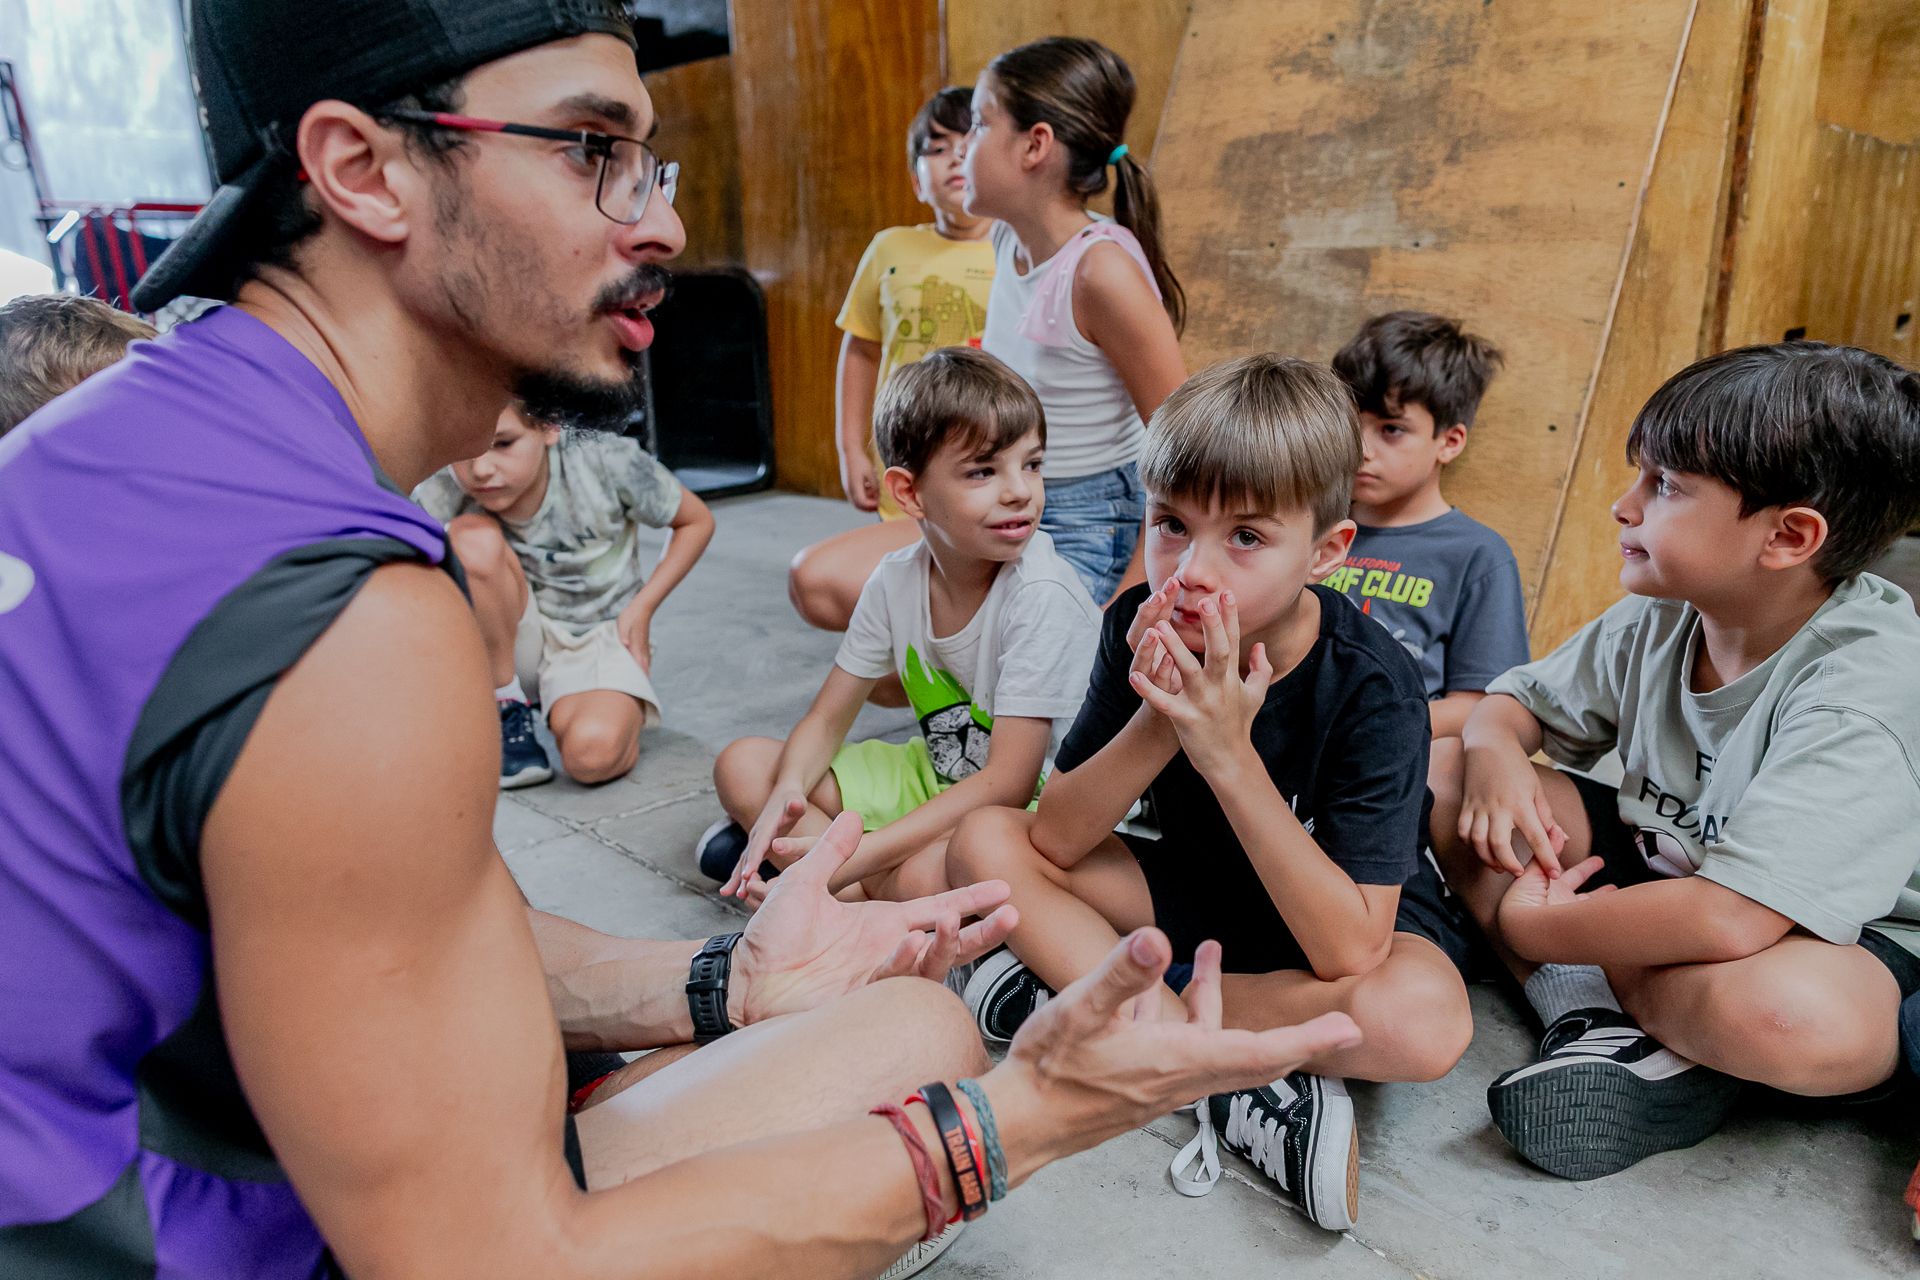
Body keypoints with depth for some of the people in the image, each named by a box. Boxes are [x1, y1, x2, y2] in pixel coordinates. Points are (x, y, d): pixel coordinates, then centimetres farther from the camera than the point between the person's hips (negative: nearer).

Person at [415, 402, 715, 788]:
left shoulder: (605, 462, -20)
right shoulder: (444, 496, -19)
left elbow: (697, 521, -5)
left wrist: (641, 608, -11)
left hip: (602, 632, -2)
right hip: (512, 639, 2)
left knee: (593, 753, -34)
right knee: (473, 537, -30)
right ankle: (506, 712, -12)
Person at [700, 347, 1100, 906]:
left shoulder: (1043, 596, -26)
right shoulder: (897, 578, -7)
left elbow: (1007, 782, -27)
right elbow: (828, 719, 1)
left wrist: (848, 860, -32)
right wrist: (786, 796, -22)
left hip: (1033, 804, -6)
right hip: (935, 775, 6)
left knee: (925, 875, -38)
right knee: (741, 765, -2)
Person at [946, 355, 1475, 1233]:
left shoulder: (1372, 688, -28)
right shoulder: (1142, 632, -17)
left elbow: (1349, 950, -33)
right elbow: (1054, 840, -17)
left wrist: (1229, 756, -40)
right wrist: (1156, 725, -35)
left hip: (1351, 918, -3)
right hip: (1196, 888, 4)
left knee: (1423, 1022, -37)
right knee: (983, 841, -14)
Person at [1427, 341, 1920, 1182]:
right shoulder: (1658, 623, -7)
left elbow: (1730, 921, -37)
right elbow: (1516, 700, 7)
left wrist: (1534, 926, -23)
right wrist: (1494, 753, -18)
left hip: (1844, 938, -7)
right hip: (1663, 871, 8)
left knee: (1787, 1015, -45)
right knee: (1440, 767, -8)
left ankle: (1601, 980, -11)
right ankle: (1602, 1018, -15)